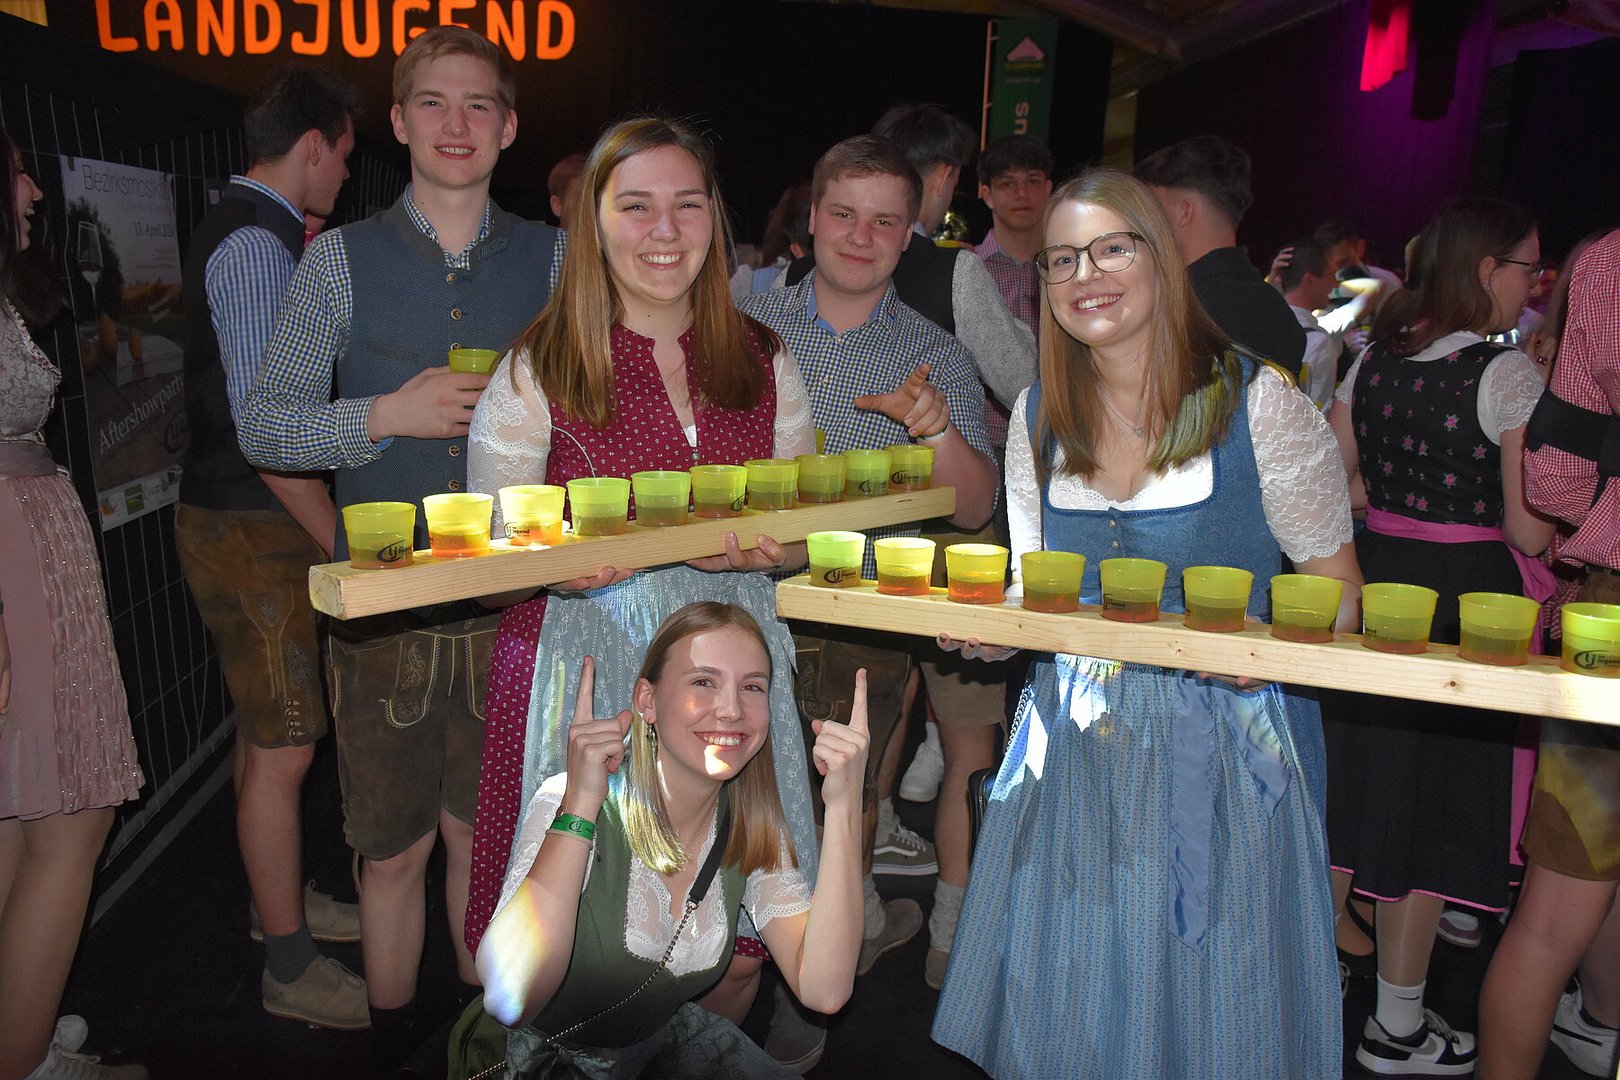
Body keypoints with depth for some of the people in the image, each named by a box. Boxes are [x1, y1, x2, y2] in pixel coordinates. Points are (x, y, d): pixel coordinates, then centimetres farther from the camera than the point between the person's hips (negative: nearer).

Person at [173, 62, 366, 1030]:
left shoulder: (252, 234, 14)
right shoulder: (258, 245, -19)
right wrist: (340, 541, -19)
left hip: (252, 521, 10)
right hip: (253, 529, -10)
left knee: (266, 732, 21)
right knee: (285, 749, -1)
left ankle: (279, 897, 39)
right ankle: (292, 971, 13)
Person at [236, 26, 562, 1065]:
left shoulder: (552, 259, 4)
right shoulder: (343, 259, 1)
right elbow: (262, 426, -1)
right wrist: (386, 415, -15)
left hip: (511, 595, 1)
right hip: (384, 599, -1)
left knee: (483, 830, 15)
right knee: (394, 848, 10)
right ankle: (394, 1043, 33)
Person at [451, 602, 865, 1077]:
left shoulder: (753, 830, -10)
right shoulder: (568, 801, -23)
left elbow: (824, 991, -21)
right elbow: (510, 1001, -34)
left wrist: (843, 807, -28)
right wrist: (579, 806, -39)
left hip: (662, 1035, 4)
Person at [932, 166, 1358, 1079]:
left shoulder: (1261, 405, -10)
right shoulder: (1038, 417, 3)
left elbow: (1338, 590, -4)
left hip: (1224, 749, -3)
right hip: (1073, 750, 4)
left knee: (1211, 1007, 11)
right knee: (1062, 1003, 16)